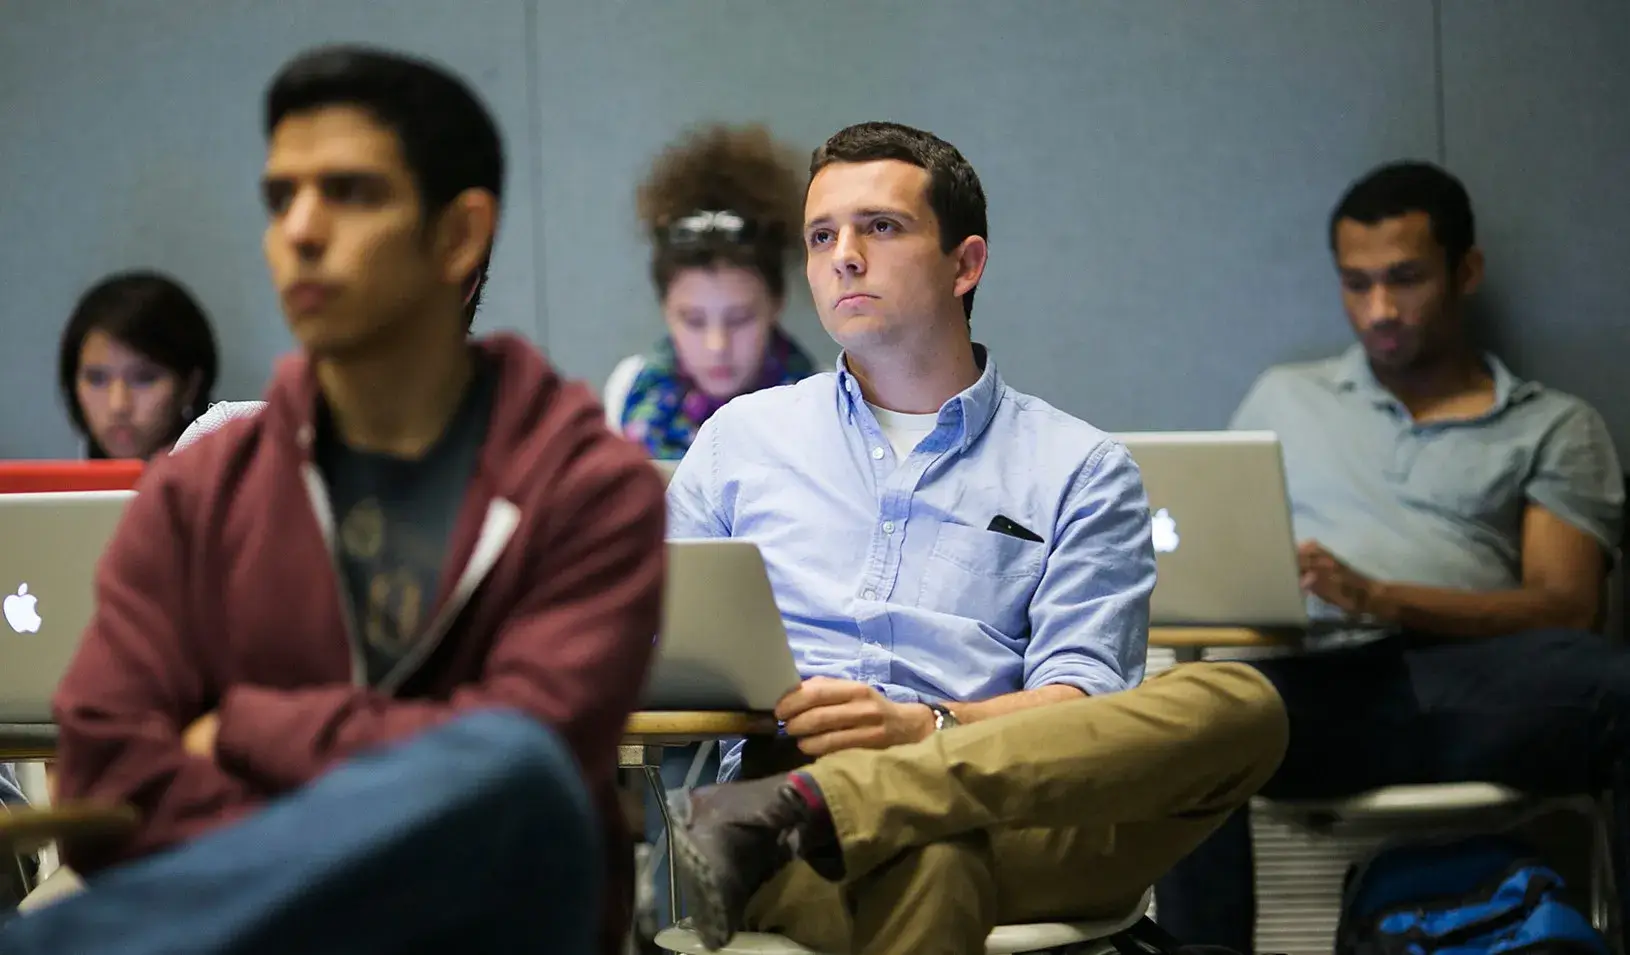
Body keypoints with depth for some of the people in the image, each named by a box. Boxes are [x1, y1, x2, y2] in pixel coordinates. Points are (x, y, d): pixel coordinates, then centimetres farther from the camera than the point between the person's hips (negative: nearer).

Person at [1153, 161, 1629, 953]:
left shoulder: (1555, 427, 20)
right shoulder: (1284, 398, 29)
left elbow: (1566, 607, 7)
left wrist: (1376, 598, -9)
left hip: (1479, 681, -1)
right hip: (1323, 681, 1)